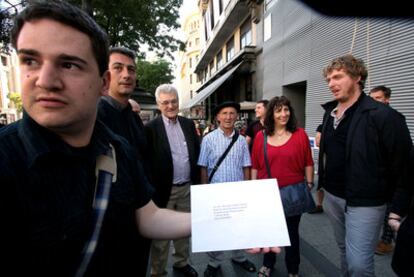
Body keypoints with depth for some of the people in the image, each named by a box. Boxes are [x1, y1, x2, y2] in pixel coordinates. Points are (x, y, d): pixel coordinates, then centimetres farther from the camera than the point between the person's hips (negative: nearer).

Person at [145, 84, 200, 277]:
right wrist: (152, 190, -13)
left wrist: (197, 182, 9)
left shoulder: (188, 124, 5)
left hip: (187, 188, 5)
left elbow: (196, 153, 9)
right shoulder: (150, 128, -11)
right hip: (164, 190, -4)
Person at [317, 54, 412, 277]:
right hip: (333, 196, 6)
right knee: (344, 251, 22)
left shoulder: (382, 115, -16)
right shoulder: (330, 112, 6)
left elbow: (402, 163, -13)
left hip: (364, 202, -6)